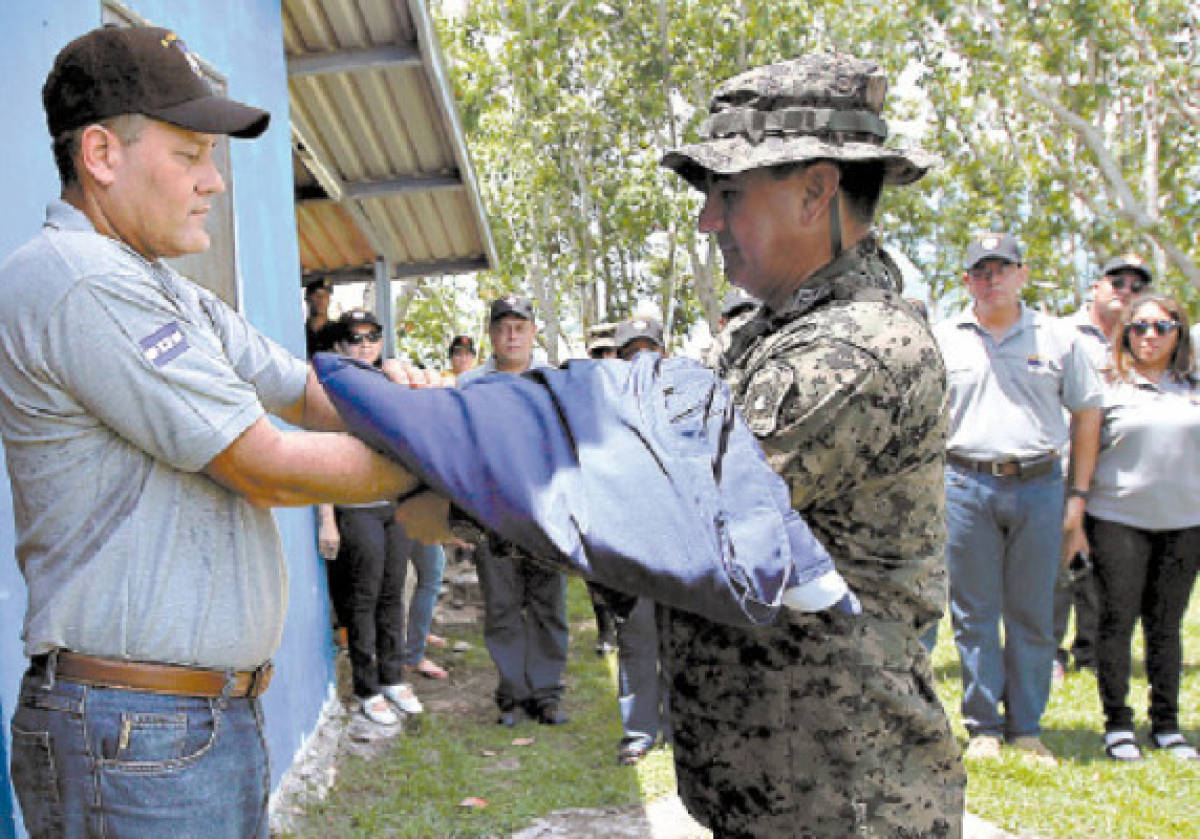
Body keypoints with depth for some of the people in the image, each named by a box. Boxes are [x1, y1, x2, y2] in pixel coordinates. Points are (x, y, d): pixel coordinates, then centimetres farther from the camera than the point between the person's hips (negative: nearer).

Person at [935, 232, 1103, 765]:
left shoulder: (1059, 338, 8)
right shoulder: (942, 340, 8)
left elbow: (1087, 412, 11)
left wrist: (1077, 494, 5)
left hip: (1038, 486, 0)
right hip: (966, 486, 0)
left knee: (1032, 615, 5)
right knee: (974, 614, 4)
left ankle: (1026, 728, 16)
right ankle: (983, 727, 14)